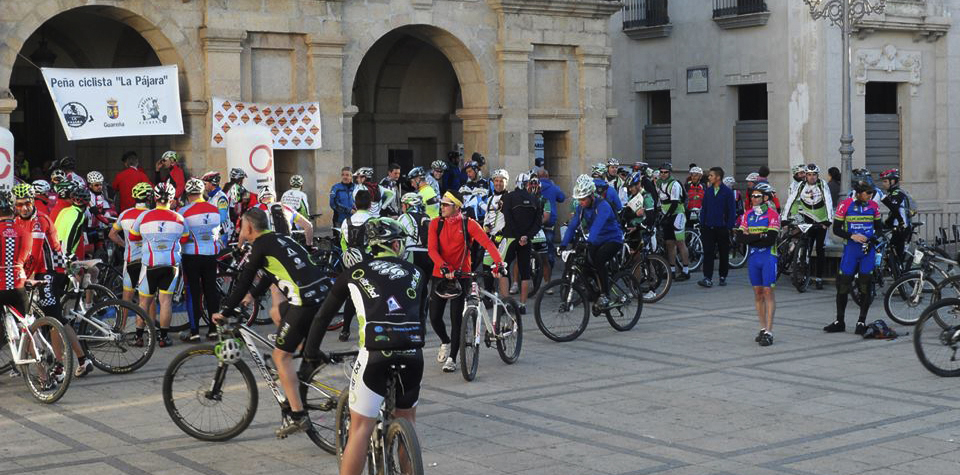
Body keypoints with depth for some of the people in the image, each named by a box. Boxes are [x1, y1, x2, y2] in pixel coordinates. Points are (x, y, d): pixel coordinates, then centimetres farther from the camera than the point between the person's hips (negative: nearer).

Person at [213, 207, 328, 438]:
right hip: (323, 295, 8)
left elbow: (244, 281, 1)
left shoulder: (260, 246, 0)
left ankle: (297, 416, -7)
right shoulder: (279, 239, 24)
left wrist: (225, 311, 10)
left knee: (281, 356, 0)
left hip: (304, 301, -8)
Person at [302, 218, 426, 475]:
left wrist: (310, 353, 31)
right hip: (413, 352, 2)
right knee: (407, 421, 23)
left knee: (360, 429, 3)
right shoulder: (415, 273, 20)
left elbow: (323, 316, 20)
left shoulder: (353, 275, 15)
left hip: (375, 353, -2)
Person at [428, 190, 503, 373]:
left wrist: (498, 262, -30)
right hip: (440, 275, 2)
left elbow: (486, 242, -15)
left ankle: (452, 358, 6)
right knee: (435, 317, 3)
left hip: (461, 276, -2)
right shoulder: (436, 223, -1)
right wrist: (444, 266, -26)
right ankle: (445, 342, 34)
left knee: (456, 318, -4)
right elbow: (432, 249, -10)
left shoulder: (468, 224, -6)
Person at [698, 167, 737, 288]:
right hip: (709, 227, 3)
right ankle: (708, 279, -9)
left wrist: (730, 227, -9)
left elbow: (732, 211, -3)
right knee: (708, 253, -6)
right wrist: (702, 224, 5)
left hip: (722, 228, -3)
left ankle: (723, 277, 21)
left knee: (724, 254, 8)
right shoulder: (708, 191, 8)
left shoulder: (728, 192, -4)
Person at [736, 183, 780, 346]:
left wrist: (750, 239, -11)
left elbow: (771, 239, -18)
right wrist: (759, 236, -13)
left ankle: (769, 332, -6)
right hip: (753, 257, 6)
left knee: (768, 292, -6)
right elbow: (740, 236, 0)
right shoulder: (748, 214, 9)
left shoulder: (772, 214, -8)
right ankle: (763, 328, 17)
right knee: (757, 292, 9)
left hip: (768, 257, -5)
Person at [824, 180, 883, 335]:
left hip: (868, 249, 2)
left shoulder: (873, 206, 4)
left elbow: (878, 227, 15)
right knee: (843, 285, 1)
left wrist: (872, 240, -4)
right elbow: (836, 229, -1)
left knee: (866, 286, 0)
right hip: (850, 249, -2)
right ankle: (839, 322, 12)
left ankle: (862, 322, 9)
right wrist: (852, 236, -16)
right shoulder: (845, 205, -4)